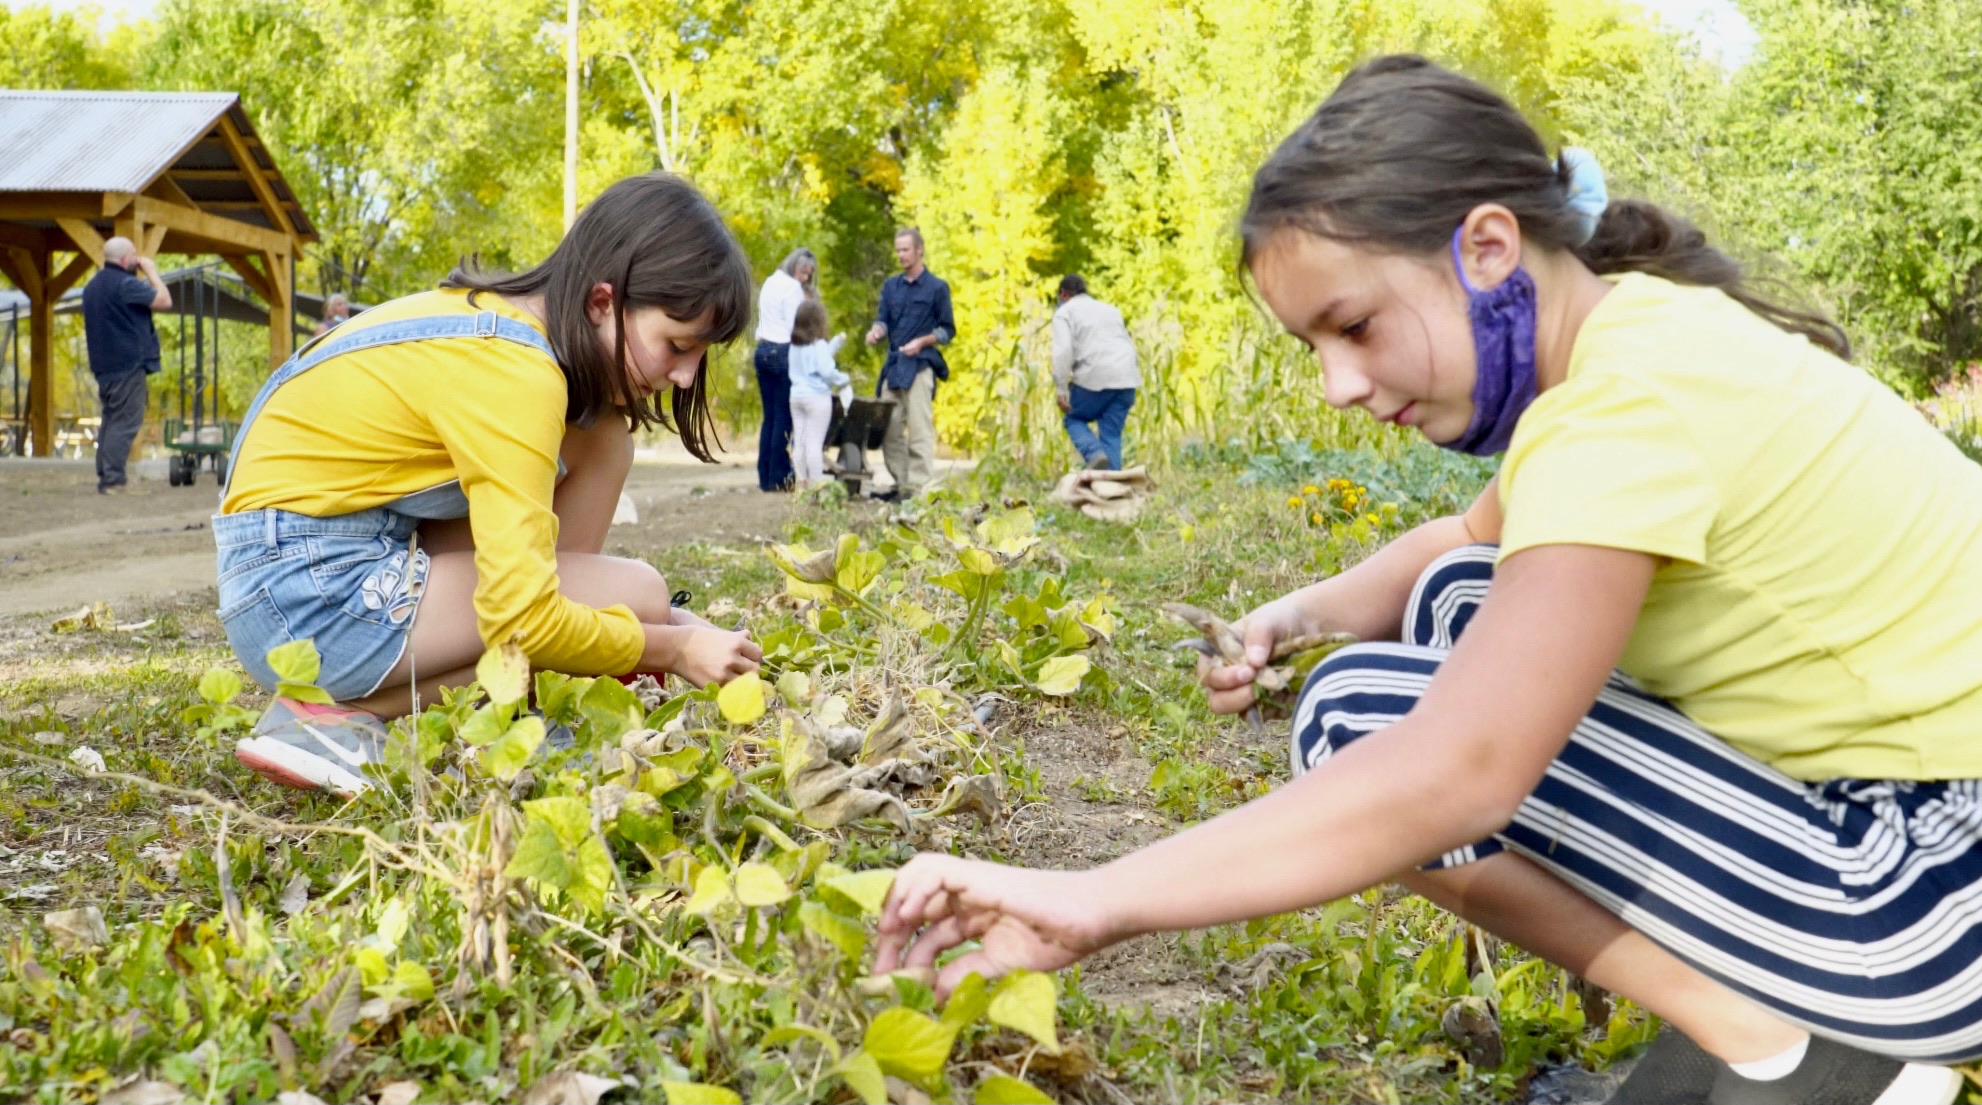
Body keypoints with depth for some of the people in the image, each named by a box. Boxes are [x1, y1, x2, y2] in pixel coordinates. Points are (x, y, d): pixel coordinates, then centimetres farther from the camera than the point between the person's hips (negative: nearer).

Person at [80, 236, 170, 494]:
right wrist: (152, 272, -3)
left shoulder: (92, 286, 16)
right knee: (125, 422, -8)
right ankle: (113, 480, -12)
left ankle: (104, 476, 15)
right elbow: (164, 301, -14)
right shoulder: (126, 284, -14)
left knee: (110, 420, 14)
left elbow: (89, 328, 24)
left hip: (103, 364, 9)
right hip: (128, 364, -9)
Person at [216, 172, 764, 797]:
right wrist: (673, 648, -12)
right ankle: (341, 719, -9)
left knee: (598, 443, 4)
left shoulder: (505, 316, 5)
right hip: (307, 595, -9)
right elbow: (522, 619, -28)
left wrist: (665, 626, 2)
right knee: (634, 593, -13)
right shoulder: (514, 371, -23)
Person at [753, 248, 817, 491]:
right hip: (783, 351, -8)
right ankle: (778, 478, -5)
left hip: (763, 350, 8)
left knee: (770, 415, 9)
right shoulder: (792, 287, -9)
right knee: (784, 417, -5)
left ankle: (765, 476, 7)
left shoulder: (770, 282, 18)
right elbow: (795, 327, -13)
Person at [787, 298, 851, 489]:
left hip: (797, 395, 7)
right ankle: (816, 485, -6)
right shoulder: (818, 345, -12)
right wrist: (845, 379, -4)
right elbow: (827, 371, -19)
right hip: (817, 397, -7)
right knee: (815, 443, -6)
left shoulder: (795, 345, 11)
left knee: (799, 442, 10)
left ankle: (802, 482, 14)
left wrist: (837, 341, 24)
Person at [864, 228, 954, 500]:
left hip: (919, 367, -6)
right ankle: (901, 484, 14)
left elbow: (948, 329, 2)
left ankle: (919, 488, -7)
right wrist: (876, 331, -13)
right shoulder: (891, 285, 15)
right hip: (893, 365, 6)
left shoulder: (936, 287, 0)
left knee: (919, 431, -8)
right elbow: (883, 319, 10)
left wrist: (922, 342, -13)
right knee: (889, 429, 6)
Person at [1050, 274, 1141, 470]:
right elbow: (1129, 345, 25)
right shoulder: (1109, 309, 28)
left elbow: (1063, 351, -9)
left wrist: (1061, 390, -10)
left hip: (1094, 379, -5)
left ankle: (1095, 454, -11)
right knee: (1112, 434, 9)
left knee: (1075, 420, 15)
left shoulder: (1064, 312, 8)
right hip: (1126, 379, 5)